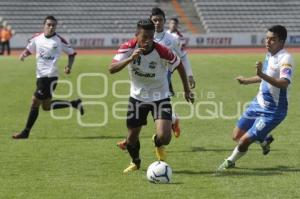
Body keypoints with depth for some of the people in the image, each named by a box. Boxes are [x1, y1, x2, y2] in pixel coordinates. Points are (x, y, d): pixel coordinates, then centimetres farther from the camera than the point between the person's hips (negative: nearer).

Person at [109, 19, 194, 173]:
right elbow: (112, 69, -27)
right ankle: (135, 162, 41)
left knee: (164, 137, -18)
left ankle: (158, 143, 22)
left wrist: (187, 90, 3)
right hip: (137, 96, 2)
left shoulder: (162, 52, -23)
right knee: (132, 137, 8)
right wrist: (130, 59, -42)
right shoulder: (129, 47, -18)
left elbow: (179, 65, -4)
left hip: (160, 96, -2)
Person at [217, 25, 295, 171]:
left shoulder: (285, 59, -23)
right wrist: (247, 81, 31)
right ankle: (264, 139, 37)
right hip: (258, 104, 8)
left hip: (272, 112, -8)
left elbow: (284, 83, -40)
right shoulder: (270, 55, 4)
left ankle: (230, 162, 22)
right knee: (237, 136, 11)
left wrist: (262, 75, -50)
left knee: (244, 141, -7)